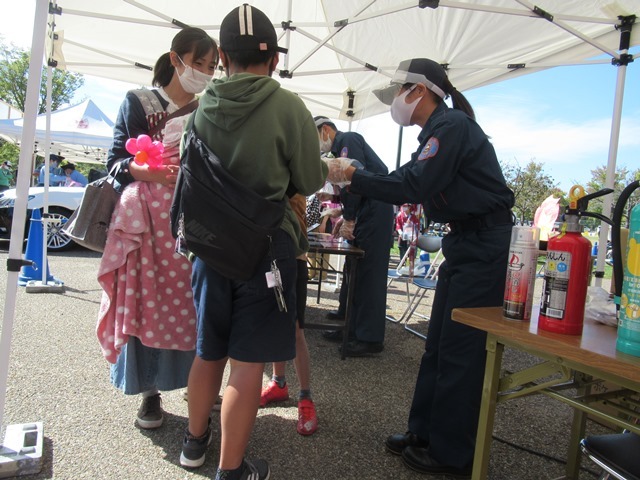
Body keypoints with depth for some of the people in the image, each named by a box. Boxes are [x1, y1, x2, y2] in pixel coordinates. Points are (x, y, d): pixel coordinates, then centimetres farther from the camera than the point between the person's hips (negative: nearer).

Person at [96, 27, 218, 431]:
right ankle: (151, 393, 16)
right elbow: (115, 162, 0)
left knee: (194, 305, 3)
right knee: (148, 305, 1)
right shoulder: (139, 102, 3)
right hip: (148, 220, -2)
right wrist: (141, 170, -19)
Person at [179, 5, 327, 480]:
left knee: (209, 350, 20)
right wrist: (325, 167, 16)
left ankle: (195, 441, 39)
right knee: (248, 361, 4)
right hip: (266, 245, -4)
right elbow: (309, 181, -5)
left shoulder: (202, 108, -1)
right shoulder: (287, 106, -12)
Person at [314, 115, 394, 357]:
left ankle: (370, 339, -2)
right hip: (367, 211, 10)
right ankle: (350, 326, 21)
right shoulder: (342, 147, 24)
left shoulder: (347, 140, -7)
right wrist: (345, 217, 15)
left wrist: (349, 219, -16)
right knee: (354, 271, 12)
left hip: (375, 210, -10)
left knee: (368, 274, -8)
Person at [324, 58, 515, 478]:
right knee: (439, 344, 12)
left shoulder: (452, 125, -14)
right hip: (467, 242, 10)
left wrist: (353, 176, -14)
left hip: (485, 247, -10)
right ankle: (425, 432, 25)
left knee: (460, 349, -3)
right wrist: (353, 178, 8)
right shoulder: (440, 129, 17)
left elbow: (413, 186, -22)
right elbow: (407, 184, 15)